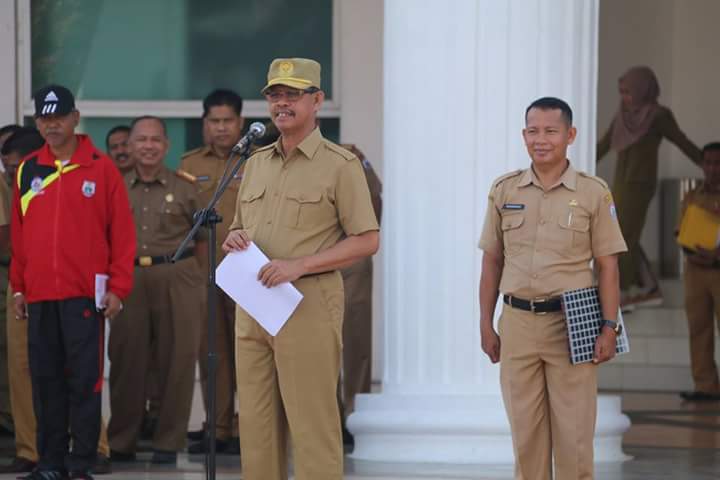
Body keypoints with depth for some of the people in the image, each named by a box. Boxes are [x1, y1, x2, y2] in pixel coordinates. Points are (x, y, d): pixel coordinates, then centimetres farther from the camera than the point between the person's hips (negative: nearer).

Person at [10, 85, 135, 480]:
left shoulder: (100, 168, 0)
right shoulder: (27, 170, 10)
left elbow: (122, 232, -1)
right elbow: (18, 234, 14)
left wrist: (118, 287, -6)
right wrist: (18, 286, 10)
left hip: (84, 294, -3)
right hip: (39, 295, 4)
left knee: (84, 380, -2)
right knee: (45, 379, 6)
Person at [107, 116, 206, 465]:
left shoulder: (184, 189, 8)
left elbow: (201, 238, 12)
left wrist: (192, 273, 5)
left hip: (177, 279, -1)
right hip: (128, 278, 1)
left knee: (176, 359, -1)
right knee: (127, 358, 2)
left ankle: (169, 442, 8)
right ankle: (121, 442, 10)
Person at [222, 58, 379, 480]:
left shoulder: (340, 165, -3)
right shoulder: (256, 163, 17)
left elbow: (367, 240, -8)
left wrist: (299, 264, -17)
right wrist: (235, 238, 1)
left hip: (308, 306, -7)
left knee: (313, 427, -6)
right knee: (256, 425, 7)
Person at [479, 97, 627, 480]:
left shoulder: (593, 193, -1)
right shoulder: (504, 190, 6)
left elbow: (607, 266, 0)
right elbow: (491, 262, 11)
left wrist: (609, 328, -7)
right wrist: (486, 325, 7)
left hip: (573, 324, -2)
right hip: (518, 322, 2)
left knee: (573, 433, -1)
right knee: (526, 431, 7)